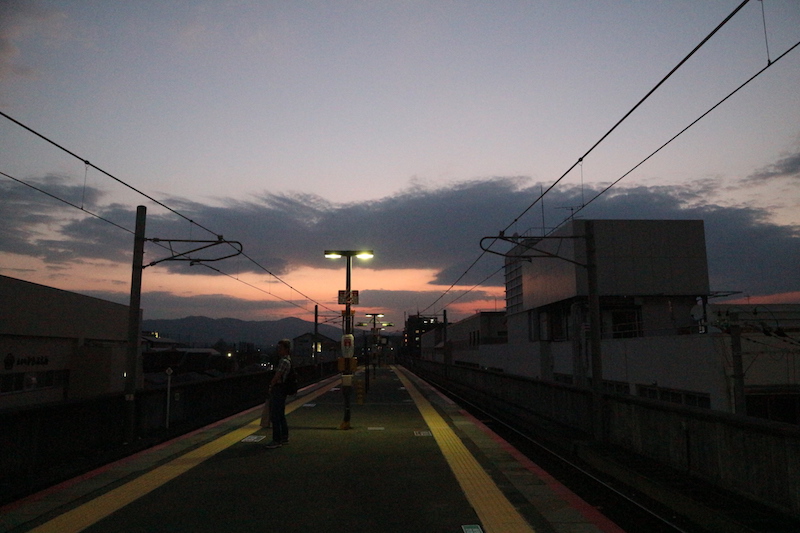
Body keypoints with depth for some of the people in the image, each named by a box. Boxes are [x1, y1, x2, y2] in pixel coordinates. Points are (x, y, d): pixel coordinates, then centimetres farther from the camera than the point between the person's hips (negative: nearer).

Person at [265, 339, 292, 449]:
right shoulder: (287, 360, 14)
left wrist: (271, 386, -3)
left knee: (275, 416, -6)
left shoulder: (284, 361, -17)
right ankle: (284, 438, 23)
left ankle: (277, 440, -3)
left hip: (277, 389, -10)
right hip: (280, 390, 10)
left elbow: (277, 376, -17)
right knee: (281, 416, 16)